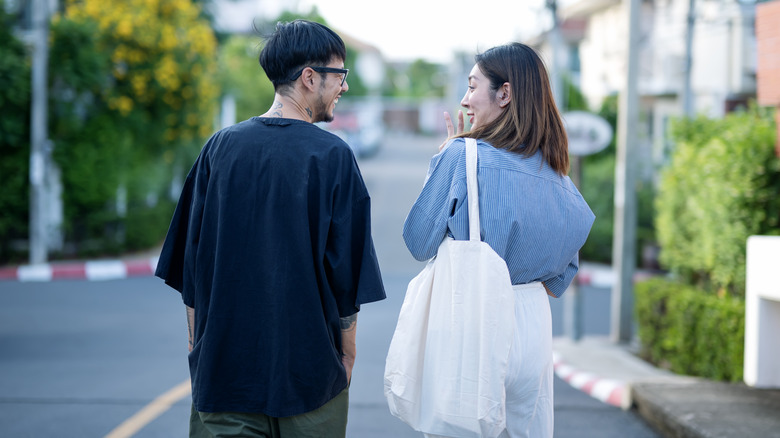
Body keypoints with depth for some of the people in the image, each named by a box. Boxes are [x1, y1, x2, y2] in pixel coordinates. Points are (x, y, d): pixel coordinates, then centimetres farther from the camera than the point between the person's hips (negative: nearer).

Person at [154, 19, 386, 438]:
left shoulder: (220, 146, 2)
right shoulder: (331, 156, -9)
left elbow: (189, 262, 4)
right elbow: (343, 267, -8)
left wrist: (196, 343, 13)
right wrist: (347, 354, 4)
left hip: (222, 364, 3)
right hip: (308, 367, -3)